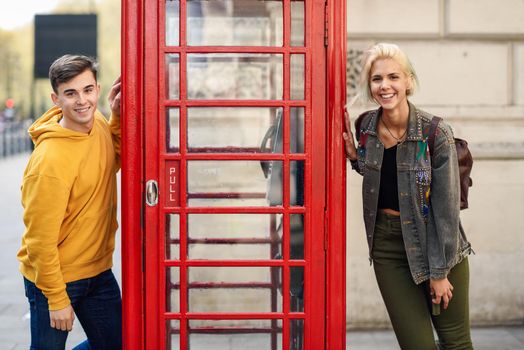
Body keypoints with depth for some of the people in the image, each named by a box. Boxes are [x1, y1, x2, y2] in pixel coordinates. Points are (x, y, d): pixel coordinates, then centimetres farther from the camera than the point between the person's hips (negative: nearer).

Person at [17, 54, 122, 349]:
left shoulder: (98, 124, -4)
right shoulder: (50, 159, -26)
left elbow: (113, 162, 17)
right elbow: (41, 239, -21)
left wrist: (117, 117, 0)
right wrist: (57, 299, -15)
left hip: (98, 270, 7)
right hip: (56, 276, -7)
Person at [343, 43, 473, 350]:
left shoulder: (436, 133, -15)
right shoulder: (366, 126, -2)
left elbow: (446, 206, -13)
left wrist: (440, 271, -12)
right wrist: (354, 155, -3)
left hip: (436, 241, -3)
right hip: (387, 244, 3)